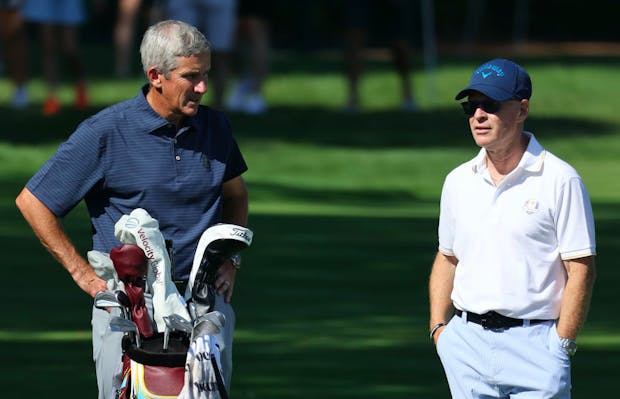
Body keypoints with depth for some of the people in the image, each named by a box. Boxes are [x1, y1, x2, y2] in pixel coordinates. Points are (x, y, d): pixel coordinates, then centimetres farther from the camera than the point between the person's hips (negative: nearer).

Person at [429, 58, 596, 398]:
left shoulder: (560, 181, -5)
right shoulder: (458, 181, 12)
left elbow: (581, 271, -6)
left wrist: (561, 345, -13)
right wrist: (438, 327, 8)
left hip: (534, 342, -5)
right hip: (466, 343, 5)